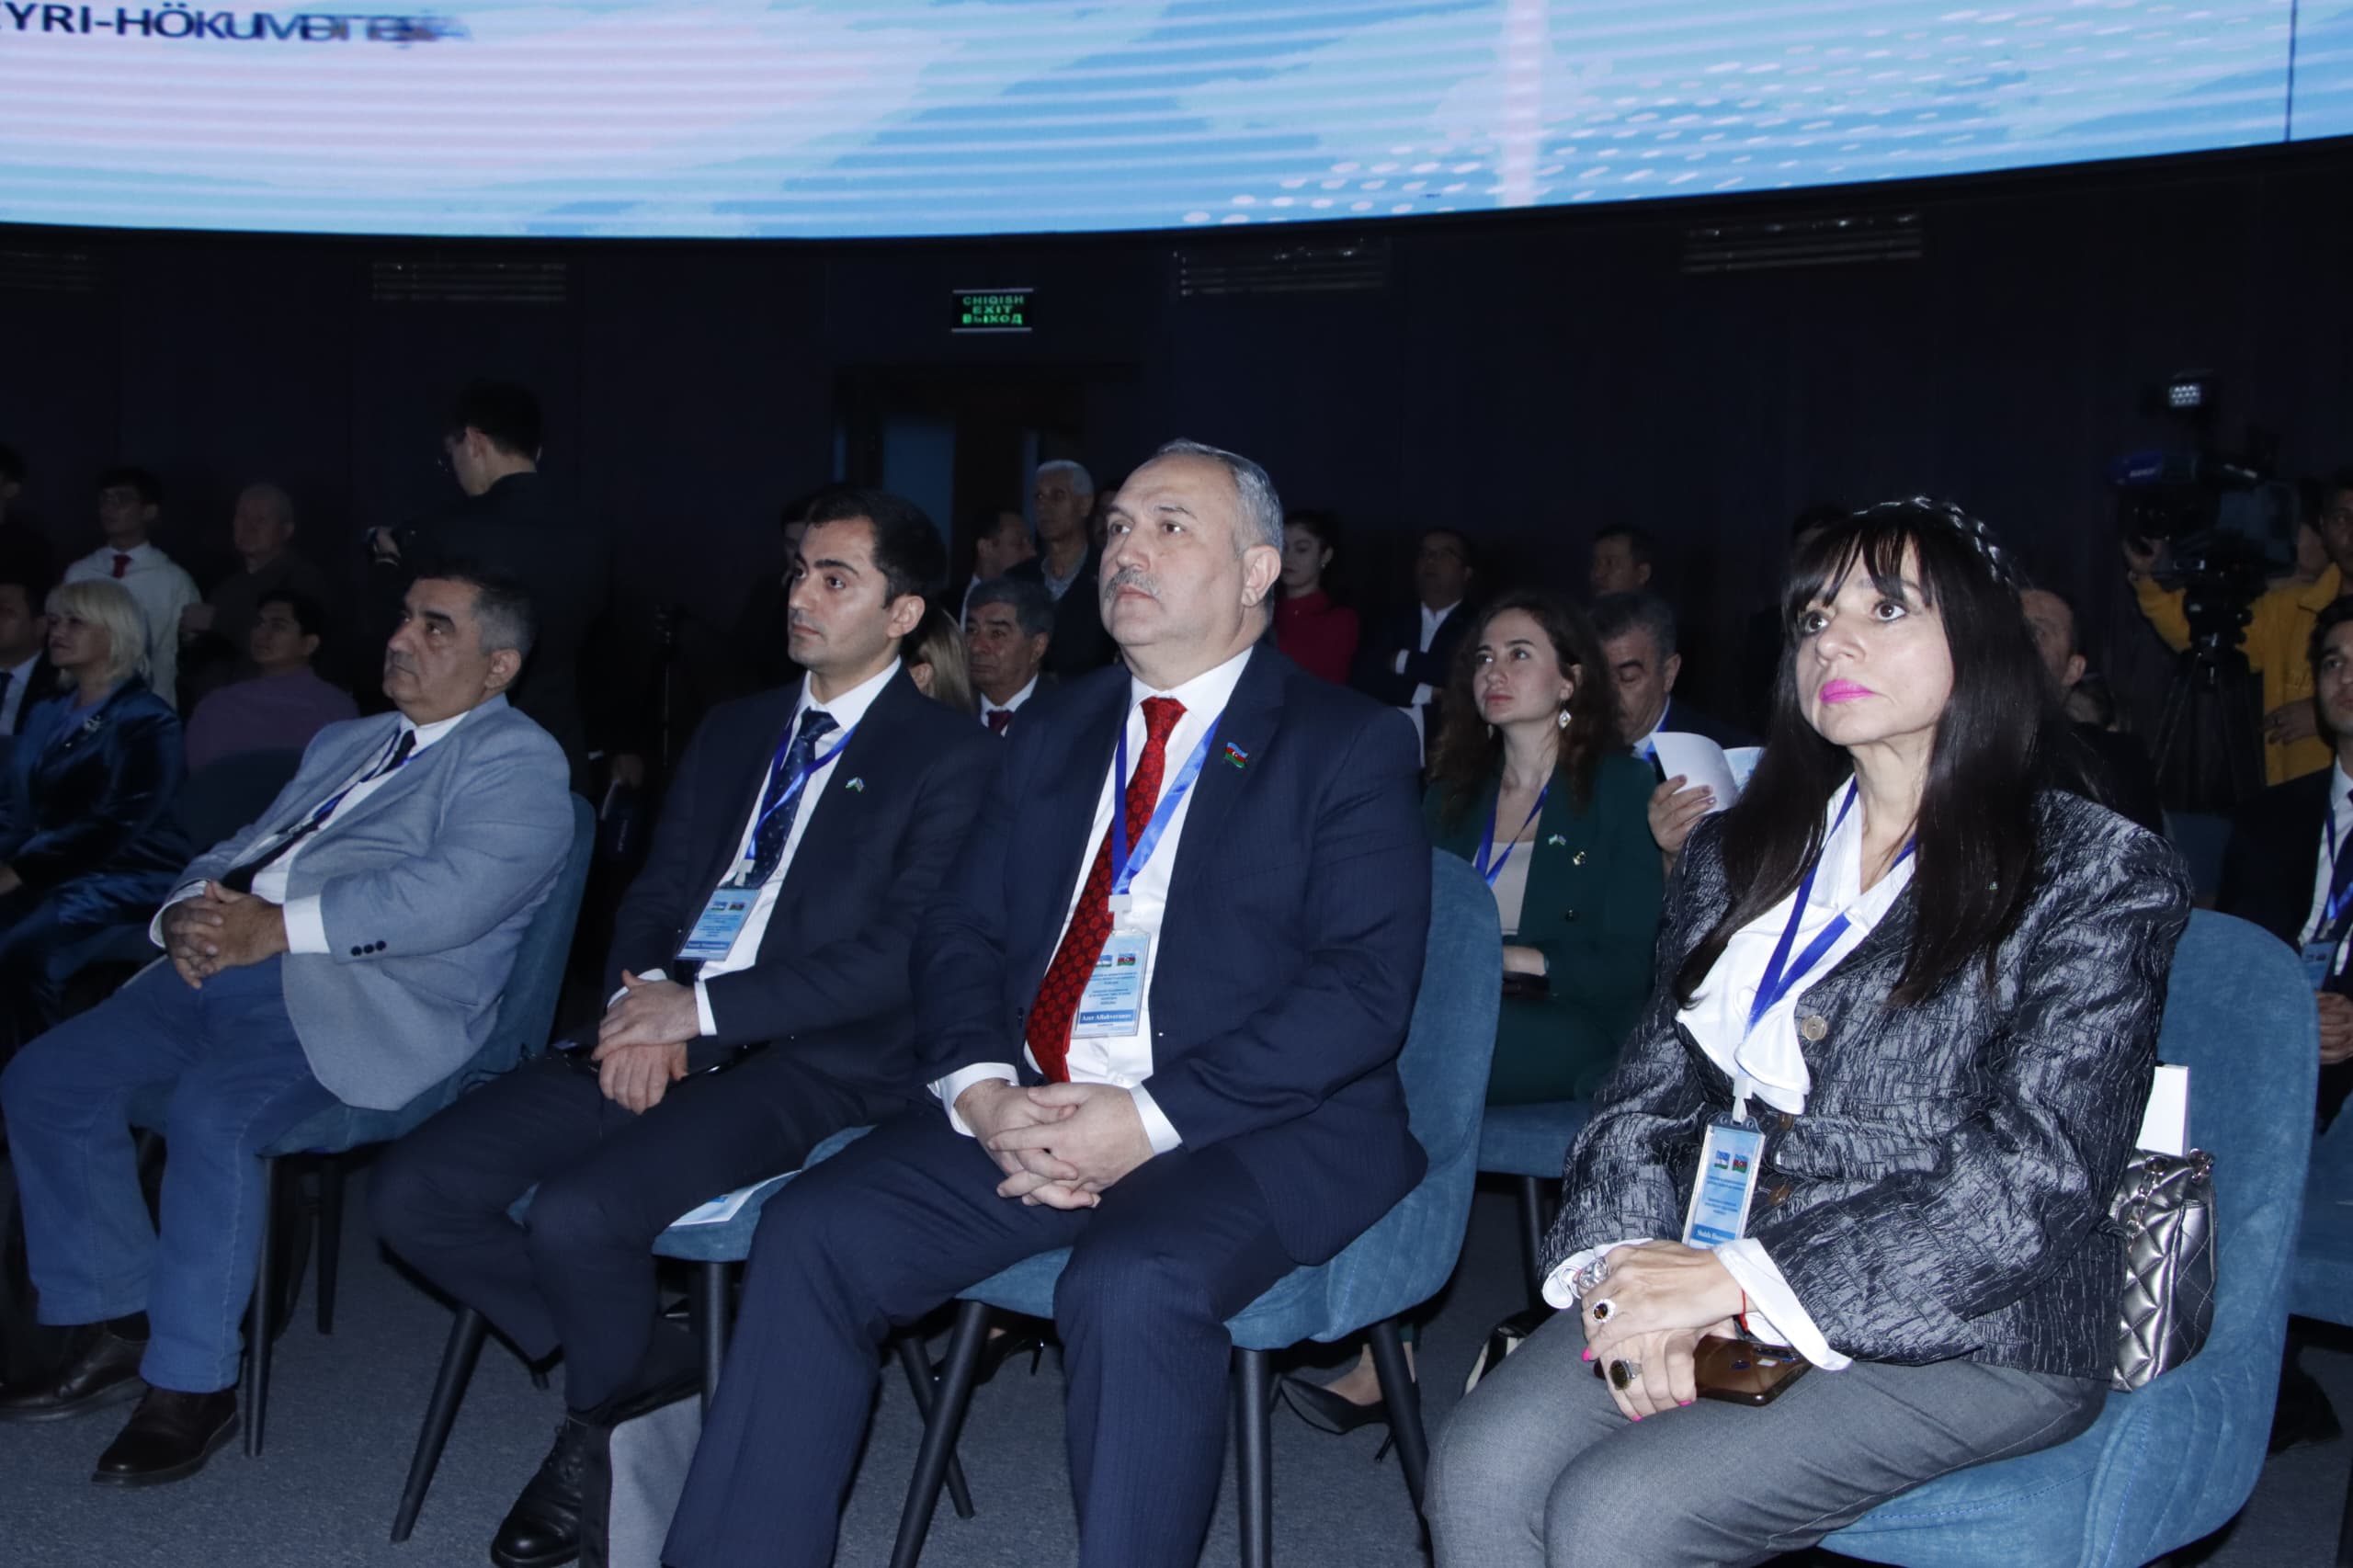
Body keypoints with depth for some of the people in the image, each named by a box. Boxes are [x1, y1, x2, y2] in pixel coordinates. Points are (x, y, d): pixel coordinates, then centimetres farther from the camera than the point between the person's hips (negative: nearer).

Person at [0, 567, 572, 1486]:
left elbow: (455, 892, -18)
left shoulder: (517, 761, -2)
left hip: (363, 996, -9)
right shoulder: (343, 745, 27)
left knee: (214, 1112, -32)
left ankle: (193, 1384, -15)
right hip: (228, 966, 9)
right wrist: (190, 911, 0)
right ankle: (113, 1332, 8)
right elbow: (239, 850, 24)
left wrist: (276, 925, -20)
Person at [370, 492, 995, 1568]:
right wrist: (637, 999, -5)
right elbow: (656, 892, 19)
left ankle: (598, 1434, 4)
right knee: (415, 1192, -10)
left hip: (807, 1064, -7)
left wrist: (701, 1008, -15)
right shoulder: (732, 730, 20)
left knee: (578, 1212, -29)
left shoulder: (949, 758, -3)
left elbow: (904, 952, -12)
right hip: (661, 1033, 7)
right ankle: (637, 1361, 9)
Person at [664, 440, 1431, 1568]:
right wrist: (982, 1090, -9)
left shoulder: (1348, 746, 1)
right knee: (813, 1236, -15)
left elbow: (1363, 987, -10)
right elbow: (959, 933, 13)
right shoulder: (1053, 735, 19)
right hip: (1025, 1108, 5)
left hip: (1252, 1125, -5)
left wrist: (1155, 1118, -19)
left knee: (1135, 1286, -34)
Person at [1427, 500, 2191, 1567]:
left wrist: (1744, 1279, -19)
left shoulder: (2102, 875, -3)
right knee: (1479, 1473, -21)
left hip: (1969, 1330, -5)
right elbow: (1650, 1088, 10)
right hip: (1726, 1311, 5)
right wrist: (1629, 1270, -11)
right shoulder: (1736, 855, 15)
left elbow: (2034, 1170, -13)